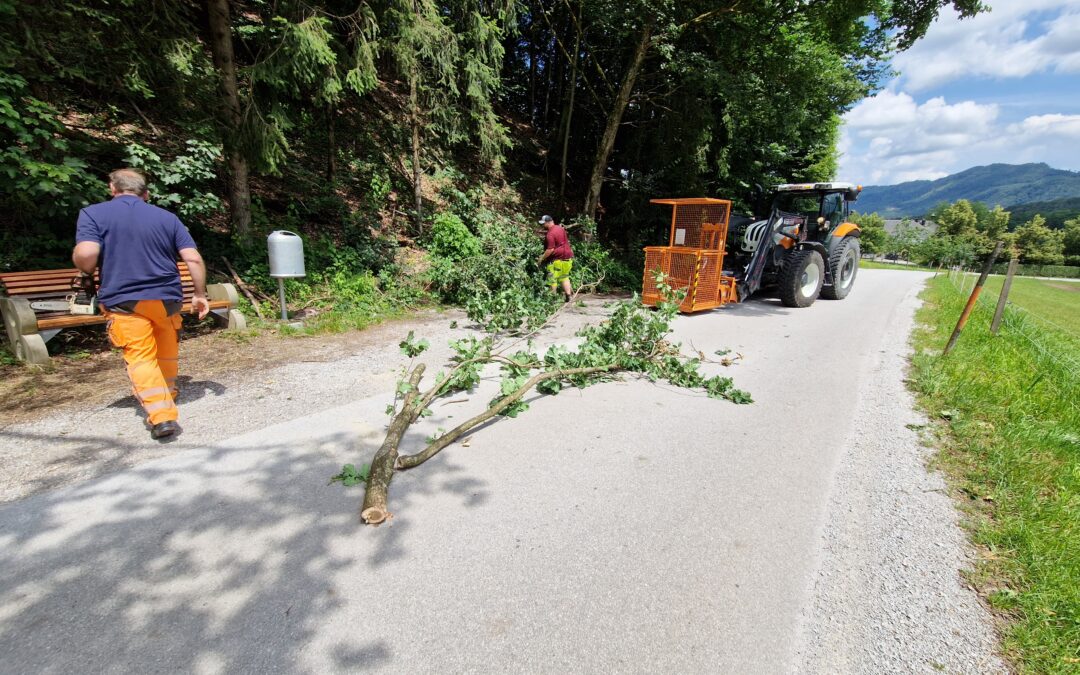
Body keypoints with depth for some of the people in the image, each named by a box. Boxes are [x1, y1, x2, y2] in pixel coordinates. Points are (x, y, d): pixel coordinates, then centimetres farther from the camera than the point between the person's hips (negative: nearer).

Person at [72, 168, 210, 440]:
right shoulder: (167, 217, 8)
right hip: (167, 297, 3)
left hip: (124, 300, -3)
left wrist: (85, 266, 9)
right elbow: (193, 259, -1)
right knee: (167, 355, 21)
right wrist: (200, 295, 7)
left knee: (140, 358, -3)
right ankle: (167, 397, 39)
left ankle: (162, 415, -15)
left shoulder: (93, 213, 0)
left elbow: (86, 256, -15)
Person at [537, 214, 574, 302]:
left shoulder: (550, 234, -20)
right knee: (564, 277, 19)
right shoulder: (560, 228, 8)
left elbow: (550, 249, -22)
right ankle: (568, 294, 18)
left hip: (558, 259, -9)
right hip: (568, 256, 9)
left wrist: (542, 258, -12)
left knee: (552, 279, 2)